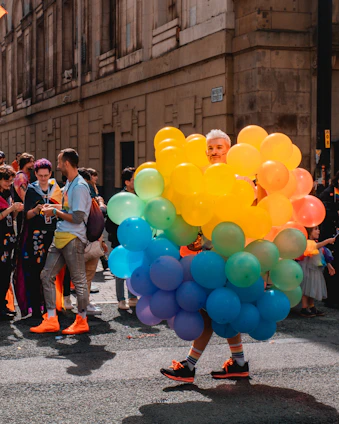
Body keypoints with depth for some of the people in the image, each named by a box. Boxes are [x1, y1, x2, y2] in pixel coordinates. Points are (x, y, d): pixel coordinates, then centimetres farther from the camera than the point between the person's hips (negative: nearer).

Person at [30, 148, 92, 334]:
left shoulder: (79, 187, -15)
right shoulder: (69, 184, 15)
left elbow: (77, 217, -20)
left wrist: (55, 212, -11)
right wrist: (54, 207, 12)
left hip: (73, 238, -10)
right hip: (60, 237, 10)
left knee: (78, 279, -1)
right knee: (47, 275, 8)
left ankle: (82, 321, 9)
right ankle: (51, 320, 12)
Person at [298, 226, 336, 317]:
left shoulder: (317, 243, 16)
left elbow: (323, 256, 21)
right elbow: (315, 247, -32)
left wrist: (329, 266, 17)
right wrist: (327, 241, -30)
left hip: (315, 270, 8)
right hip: (307, 269, -8)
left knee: (312, 289, 12)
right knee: (306, 289, -6)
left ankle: (312, 308, 18)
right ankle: (304, 309, -2)